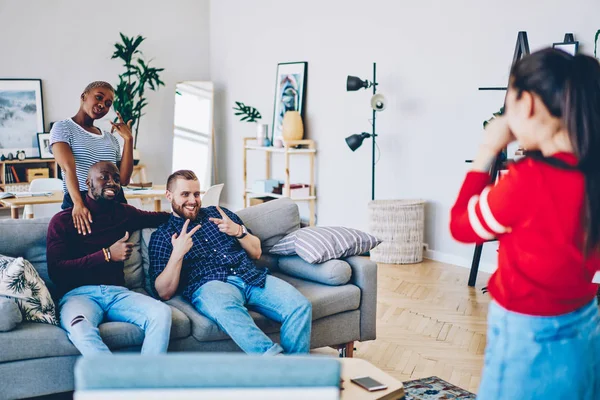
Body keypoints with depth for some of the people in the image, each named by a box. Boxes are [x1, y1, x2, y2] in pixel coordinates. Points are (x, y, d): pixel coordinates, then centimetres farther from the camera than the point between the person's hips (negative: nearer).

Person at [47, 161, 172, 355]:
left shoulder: (125, 214, 19)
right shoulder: (63, 220, 7)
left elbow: (160, 218, 35)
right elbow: (55, 271, -5)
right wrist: (107, 255, -12)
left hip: (117, 292, 4)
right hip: (78, 294, -3)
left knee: (162, 313, -29)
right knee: (80, 326, -40)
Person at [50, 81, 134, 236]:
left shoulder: (110, 138, 18)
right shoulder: (63, 128, 2)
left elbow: (124, 179, 7)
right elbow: (68, 168, -16)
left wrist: (128, 140, 3)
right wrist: (78, 203, -32)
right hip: (79, 202, -4)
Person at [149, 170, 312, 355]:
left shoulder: (218, 213, 24)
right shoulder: (161, 236, 13)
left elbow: (256, 252, 22)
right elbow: (165, 293, 3)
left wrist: (238, 231, 2)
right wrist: (177, 253, -12)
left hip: (252, 276, 4)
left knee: (300, 305, -25)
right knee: (225, 308, -42)